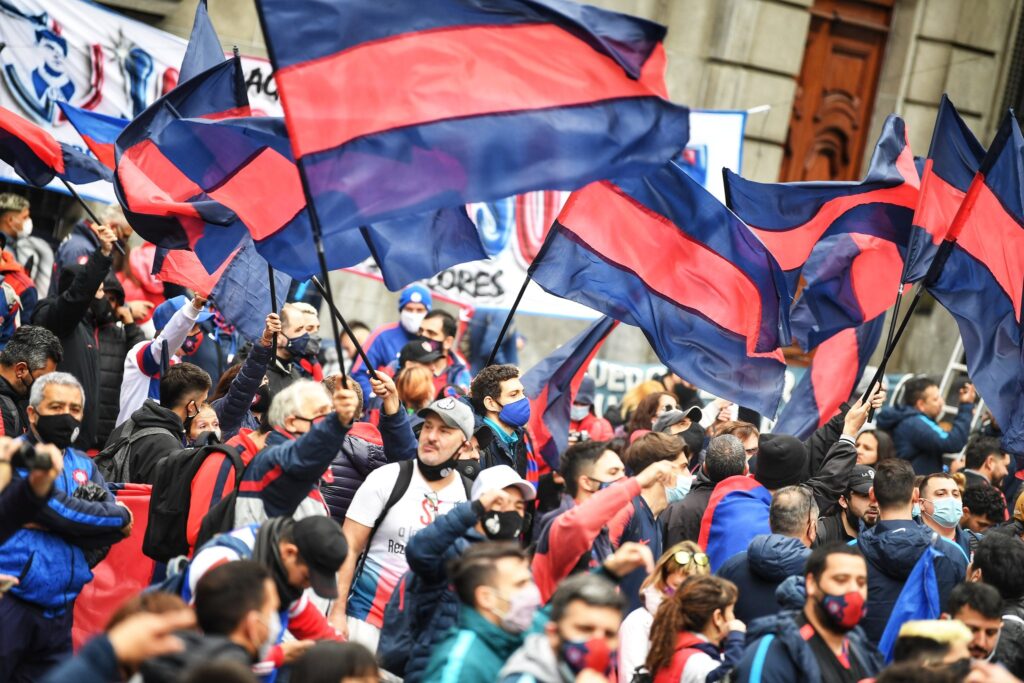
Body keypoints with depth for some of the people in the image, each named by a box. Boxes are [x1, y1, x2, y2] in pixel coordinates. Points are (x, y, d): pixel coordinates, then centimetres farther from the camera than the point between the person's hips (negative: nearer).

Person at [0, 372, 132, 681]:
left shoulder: (84, 465, 15)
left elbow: (113, 531, 3)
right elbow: (60, 510, -16)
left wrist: (49, 523, -12)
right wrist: (120, 516, -2)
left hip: (59, 609, 6)